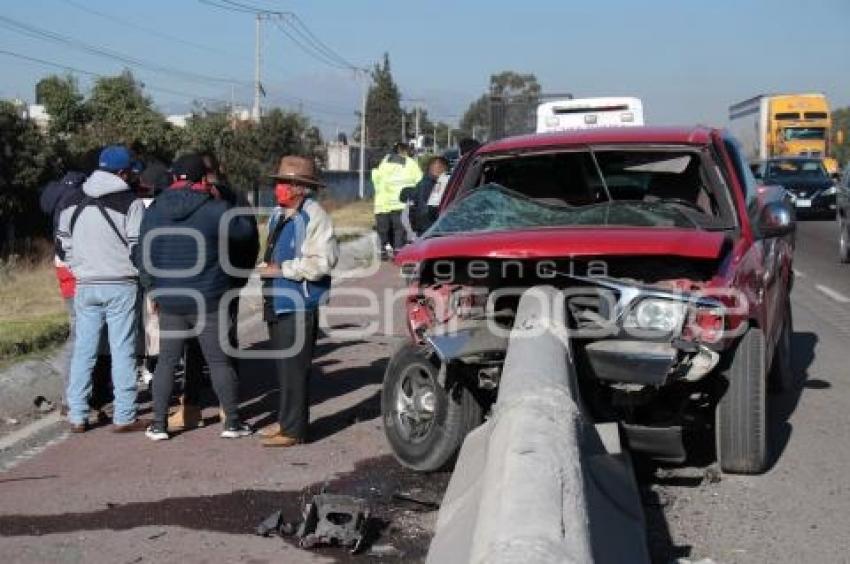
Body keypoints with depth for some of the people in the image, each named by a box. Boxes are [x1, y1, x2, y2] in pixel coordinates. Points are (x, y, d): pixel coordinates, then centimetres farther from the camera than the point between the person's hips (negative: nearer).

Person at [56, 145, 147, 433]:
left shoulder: (73, 202, 8)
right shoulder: (131, 203, -9)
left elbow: (64, 244, 12)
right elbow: (138, 247, -10)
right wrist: (133, 270, 7)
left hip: (85, 285, 4)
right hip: (121, 285, -4)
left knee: (83, 350, 10)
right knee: (122, 351, 1)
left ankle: (77, 416, 13)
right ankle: (124, 417, 4)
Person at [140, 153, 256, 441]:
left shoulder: (153, 212, 3)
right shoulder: (215, 210, -13)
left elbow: (145, 256, 7)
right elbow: (245, 231, 0)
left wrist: (153, 289, 17)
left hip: (169, 301, 3)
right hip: (208, 301, -3)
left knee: (167, 361, 12)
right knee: (219, 362, 7)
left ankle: (159, 423, 13)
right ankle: (232, 422, 14)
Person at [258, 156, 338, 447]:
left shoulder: (314, 216, -12)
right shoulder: (277, 215, 16)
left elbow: (322, 262, -20)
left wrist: (281, 270, -16)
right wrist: (266, 269, 12)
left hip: (300, 304, -9)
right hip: (277, 302, 9)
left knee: (294, 368, -6)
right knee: (282, 366, 15)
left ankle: (293, 429, 2)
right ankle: (286, 420, 26)